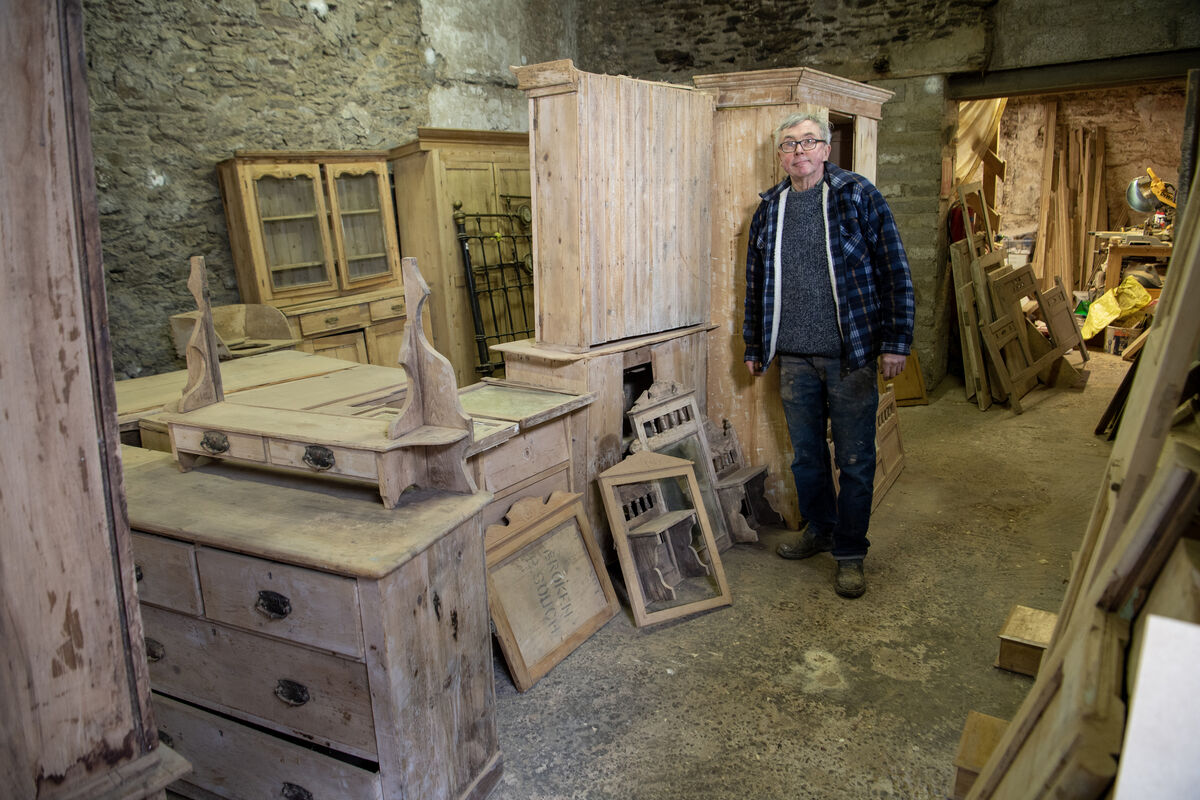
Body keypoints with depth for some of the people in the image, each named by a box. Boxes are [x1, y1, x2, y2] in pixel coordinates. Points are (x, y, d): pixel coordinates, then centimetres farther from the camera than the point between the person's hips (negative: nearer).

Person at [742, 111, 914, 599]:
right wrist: (754, 346, 16)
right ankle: (819, 529, 34)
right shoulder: (769, 209, 10)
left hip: (851, 356, -4)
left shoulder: (858, 196, -2)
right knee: (805, 454, 14)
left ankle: (850, 553, 17)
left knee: (855, 459, 3)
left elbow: (894, 271, -4)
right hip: (794, 358, 4)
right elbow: (757, 283, 16)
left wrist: (896, 340, -9)